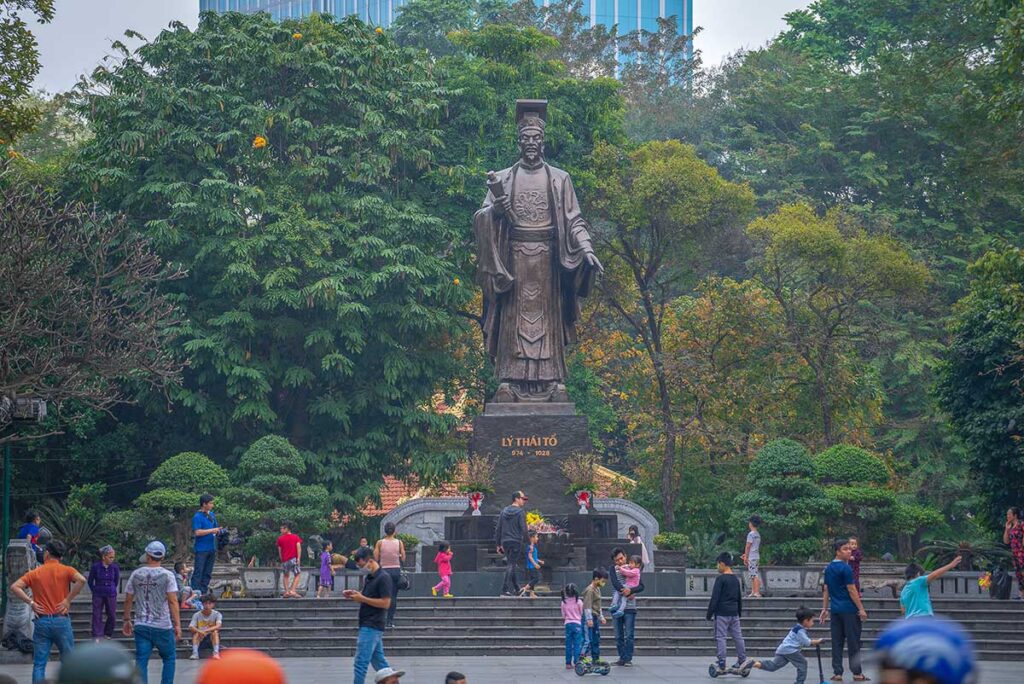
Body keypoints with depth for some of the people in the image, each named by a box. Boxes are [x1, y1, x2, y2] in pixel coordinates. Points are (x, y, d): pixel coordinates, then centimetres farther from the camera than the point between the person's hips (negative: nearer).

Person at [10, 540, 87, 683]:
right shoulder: (66, 570, 1)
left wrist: (30, 602, 0)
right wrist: (68, 599, -10)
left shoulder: (34, 573, 6)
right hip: (61, 621, -1)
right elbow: (81, 580, -18)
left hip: (41, 621, 1)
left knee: (39, 664, 3)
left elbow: (14, 587, -4)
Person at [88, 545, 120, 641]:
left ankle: (107, 634, 24)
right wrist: (95, 591, 11)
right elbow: (90, 581, 6)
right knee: (97, 616, -2)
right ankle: (97, 636, 2)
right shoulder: (95, 566, -7)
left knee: (112, 616, 5)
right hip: (98, 596, -2)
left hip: (111, 595, 2)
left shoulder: (115, 567, -2)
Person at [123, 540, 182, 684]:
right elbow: (173, 601, -10)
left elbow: (128, 600, 9)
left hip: (141, 626, 2)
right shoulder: (167, 575, -5)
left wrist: (127, 620, 21)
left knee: (141, 661, 1)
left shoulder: (136, 574, 4)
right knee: (169, 659, 13)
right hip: (163, 626, -2)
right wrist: (177, 624, -7)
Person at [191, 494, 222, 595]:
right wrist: (212, 531, -18)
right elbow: (197, 532, -20)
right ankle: (195, 592, -9)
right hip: (201, 549, -7)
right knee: (198, 572, -8)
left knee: (208, 572, 9)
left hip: (212, 548, 7)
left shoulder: (211, 515, 13)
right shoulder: (197, 517, -10)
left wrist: (218, 531, 0)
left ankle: (204, 591, 14)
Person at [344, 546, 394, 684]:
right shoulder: (369, 577, 15)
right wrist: (355, 595, 6)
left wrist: (362, 598, -18)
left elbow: (385, 603, -19)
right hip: (367, 625, 10)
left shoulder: (383, 578, -13)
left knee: (360, 663, -10)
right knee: (378, 661, 13)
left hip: (372, 627, -10)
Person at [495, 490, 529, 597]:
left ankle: (516, 589, 21)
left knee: (510, 565, 16)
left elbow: (498, 529, 11)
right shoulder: (520, 512, -8)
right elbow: (523, 529, -14)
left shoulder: (504, 511, 11)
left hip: (505, 541, 6)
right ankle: (505, 590, -13)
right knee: (511, 565, -6)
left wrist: (498, 544, 16)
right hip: (516, 541, -6)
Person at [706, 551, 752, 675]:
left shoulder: (720, 579, -11)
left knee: (720, 638, -4)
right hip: (734, 614, 7)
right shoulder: (736, 579, 12)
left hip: (722, 614, -7)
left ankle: (722, 666, -6)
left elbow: (714, 598, -13)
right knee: (737, 636, 12)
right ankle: (742, 661, 14)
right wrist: (739, 612, 29)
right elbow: (740, 598, 20)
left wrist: (709, 614, -8)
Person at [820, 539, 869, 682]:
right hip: (849, 610, -7)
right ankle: (857, 673, 3)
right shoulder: (845, 568, -13)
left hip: (835, 610, 7)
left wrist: (825, 609, 19)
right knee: (853, 642, 0)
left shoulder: (828, 568, 11)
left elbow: (826, 590, 15)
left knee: (837, 642, 7)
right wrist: (861, 609, -10)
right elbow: (852, 590, -14)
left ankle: (837, 673, 5)